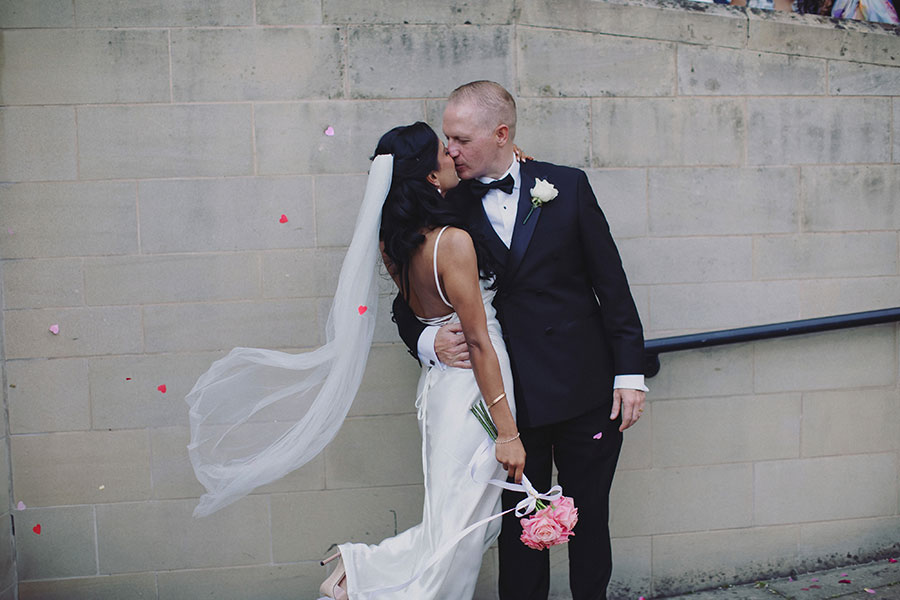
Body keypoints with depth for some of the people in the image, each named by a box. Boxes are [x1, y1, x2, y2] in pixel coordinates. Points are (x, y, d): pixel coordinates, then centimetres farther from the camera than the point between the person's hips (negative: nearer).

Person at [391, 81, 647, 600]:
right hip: (510, 398, 0)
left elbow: (612, 283, 3)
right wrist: (428, 341, -14)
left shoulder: (567, 186, 1)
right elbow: (410, 302, 7)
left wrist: (630, 373, -1)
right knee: (520, 524, 8)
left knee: (590, 518, 14)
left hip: (586, 388, 1)